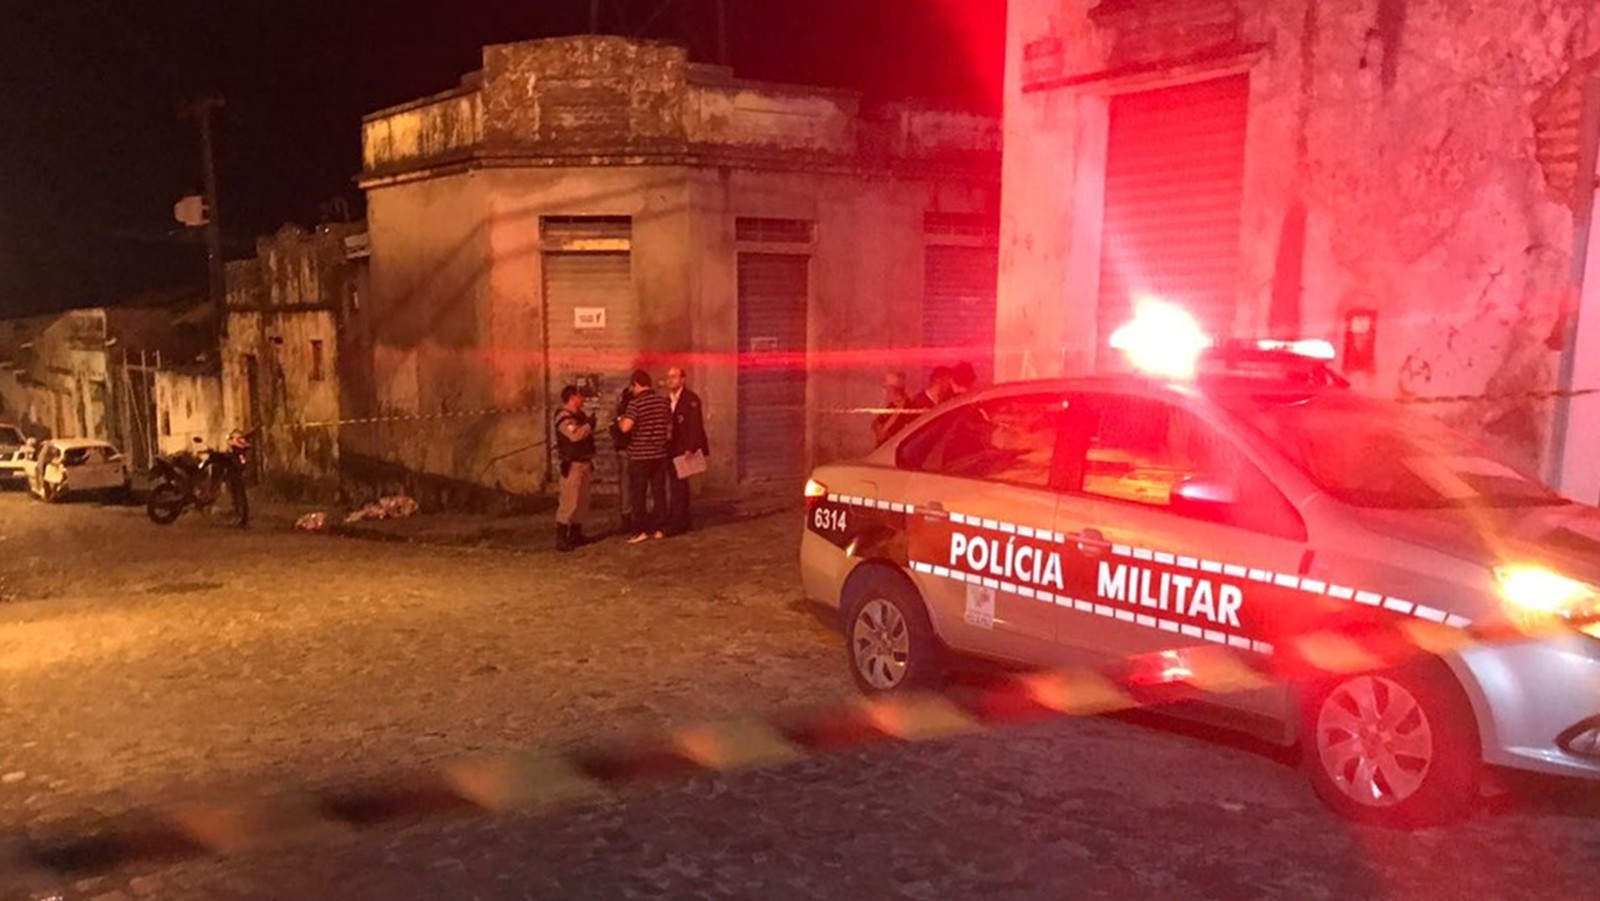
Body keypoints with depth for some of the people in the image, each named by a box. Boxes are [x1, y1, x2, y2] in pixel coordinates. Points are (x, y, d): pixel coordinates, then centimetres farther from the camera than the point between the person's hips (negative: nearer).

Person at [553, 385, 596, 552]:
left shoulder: (580, 415, 15)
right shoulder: (563, 417, -13)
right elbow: (575, 435, -29)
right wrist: (589, 425, -14)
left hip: (584, 463, 9)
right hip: (572, 465, -9)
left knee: (582, 501, 12)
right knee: (569, 502, -12)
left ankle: (576, 534, 21)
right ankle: (561, 538, -10)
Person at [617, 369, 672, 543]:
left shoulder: (636, 403, -13)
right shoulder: (663, 401, 4)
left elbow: (626, 427, -24)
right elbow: (669, 427, 11)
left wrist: (620, 420, -3)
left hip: (639, 455, -5)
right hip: (660, 454, 5)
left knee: (638, 495, 3)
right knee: (659, 492, 10)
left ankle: (641, 530, 2)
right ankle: (659, 529, 13)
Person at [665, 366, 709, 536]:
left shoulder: (691, 399, -9)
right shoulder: (668, 400, 15)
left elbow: (695, 426, -15)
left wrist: (691, 449, -22)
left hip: (684, 450, -8)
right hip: (672, 450, 8)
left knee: (677, 486, -10)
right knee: (679, 486, 12)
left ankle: (675, 524, -8)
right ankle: (684, 522, 20)